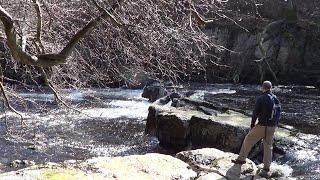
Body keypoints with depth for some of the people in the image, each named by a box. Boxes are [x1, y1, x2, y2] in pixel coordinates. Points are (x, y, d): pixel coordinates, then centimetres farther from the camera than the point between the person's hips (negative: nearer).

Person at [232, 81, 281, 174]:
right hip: (272, 127, 5)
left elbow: (255, 113, -10)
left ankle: (241, 159, 13)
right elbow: (278, 114, 11)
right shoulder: (276, 99, 6)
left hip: (262, 126, -5)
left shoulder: (261, 99, -12)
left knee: (248, 140, 9)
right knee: (268, 146, 15)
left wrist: (252, 124, 1)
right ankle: (266, 167, 19)